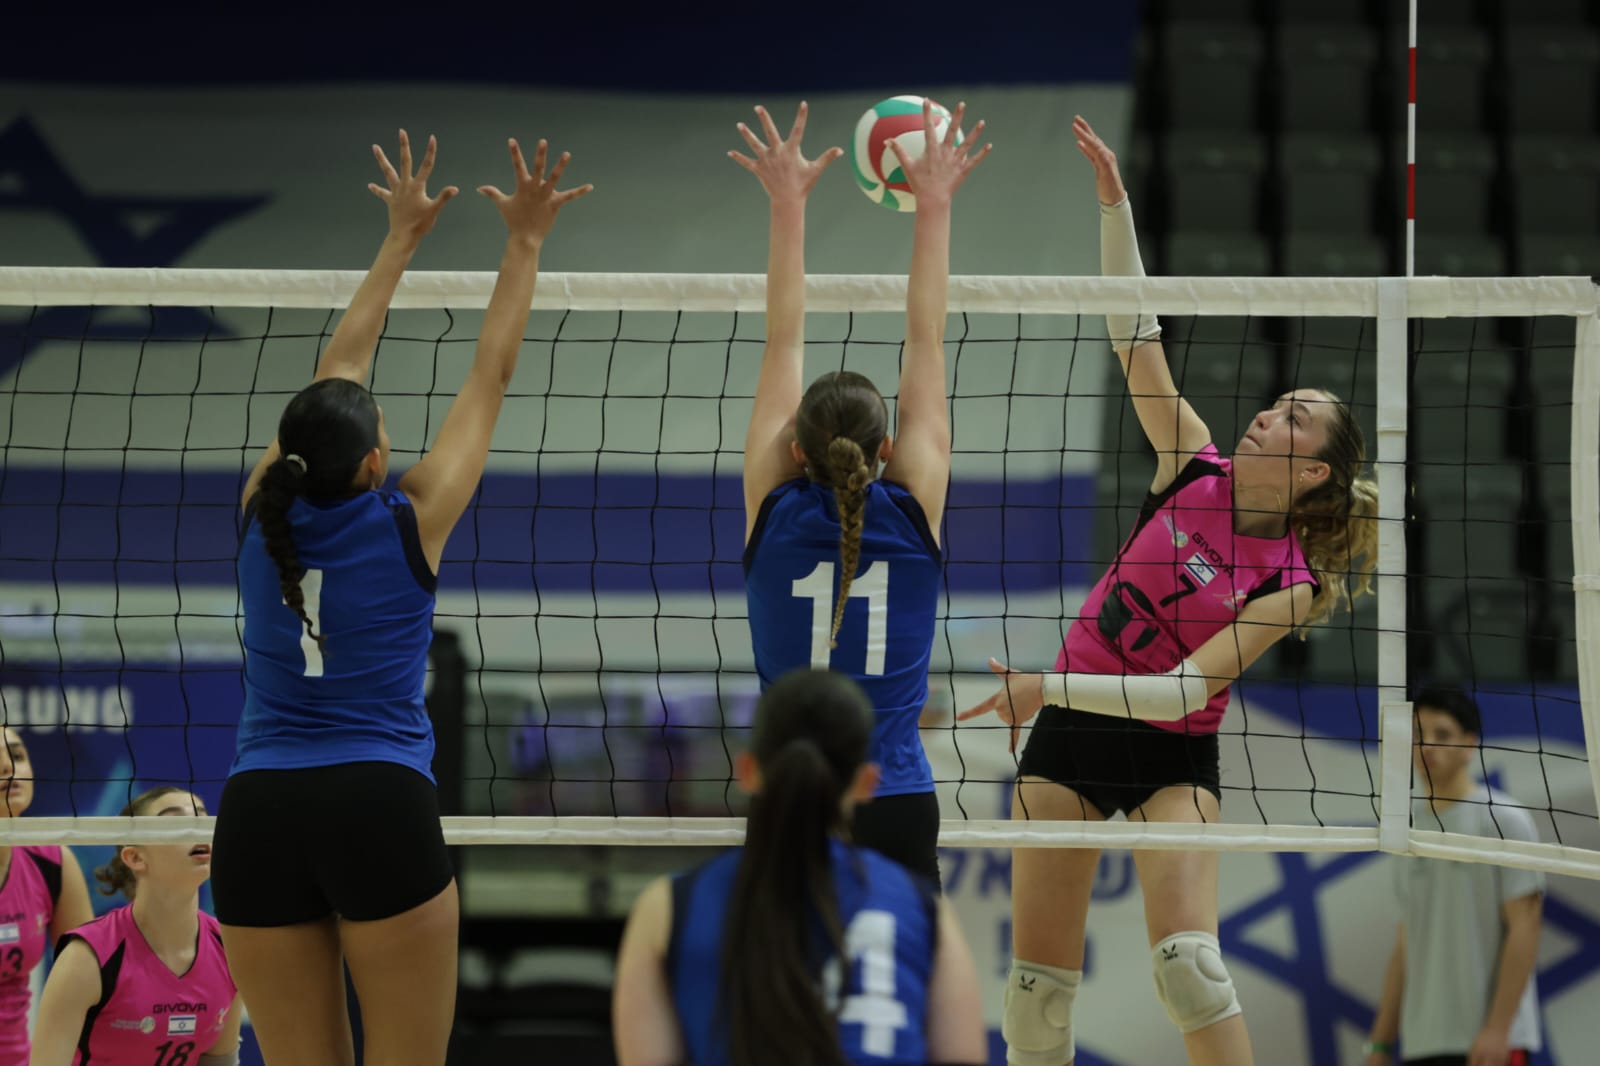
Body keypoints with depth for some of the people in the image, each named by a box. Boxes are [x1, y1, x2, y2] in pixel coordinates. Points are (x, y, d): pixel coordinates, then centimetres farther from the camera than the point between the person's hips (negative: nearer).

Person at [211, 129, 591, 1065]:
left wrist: (402, 238, 30)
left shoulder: (268, 516, 9)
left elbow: (337, 373, 21)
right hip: (381, 806, -4)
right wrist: (525, 243, 19)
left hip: (258, 813, 4)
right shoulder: (409, 524, 0)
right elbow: (491, 377, 9)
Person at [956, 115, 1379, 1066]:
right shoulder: (1197, 468, -4)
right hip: (1069, 735, 4)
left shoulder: (1287, 584, -14)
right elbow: (1136, 337, -8)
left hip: (1171, 754, -4)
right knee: (1039, 978, 2)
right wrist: (1115, 204, -17)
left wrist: (1053, 688, -27)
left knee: (1189, 959, -22)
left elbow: (1185, 687, -21)